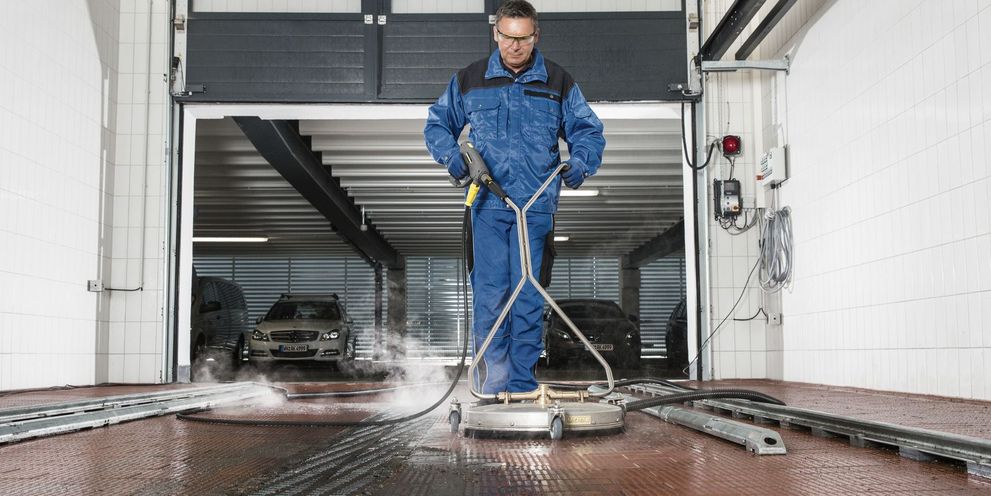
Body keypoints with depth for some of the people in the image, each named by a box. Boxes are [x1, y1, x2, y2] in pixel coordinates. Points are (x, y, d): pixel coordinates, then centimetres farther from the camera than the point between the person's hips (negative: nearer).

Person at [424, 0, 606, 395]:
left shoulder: (558, 83, 10)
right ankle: (493, 382, 5)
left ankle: (522, 386, 8)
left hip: (537, 204, 0)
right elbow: (437, 125, 20)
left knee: (529, 296, -1)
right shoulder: (469, 80, 11)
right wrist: (451, 156, 1)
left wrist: (580, 163, -4)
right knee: (490, 292, -5)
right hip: (488, 203, 0)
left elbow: (588, 131, 15)